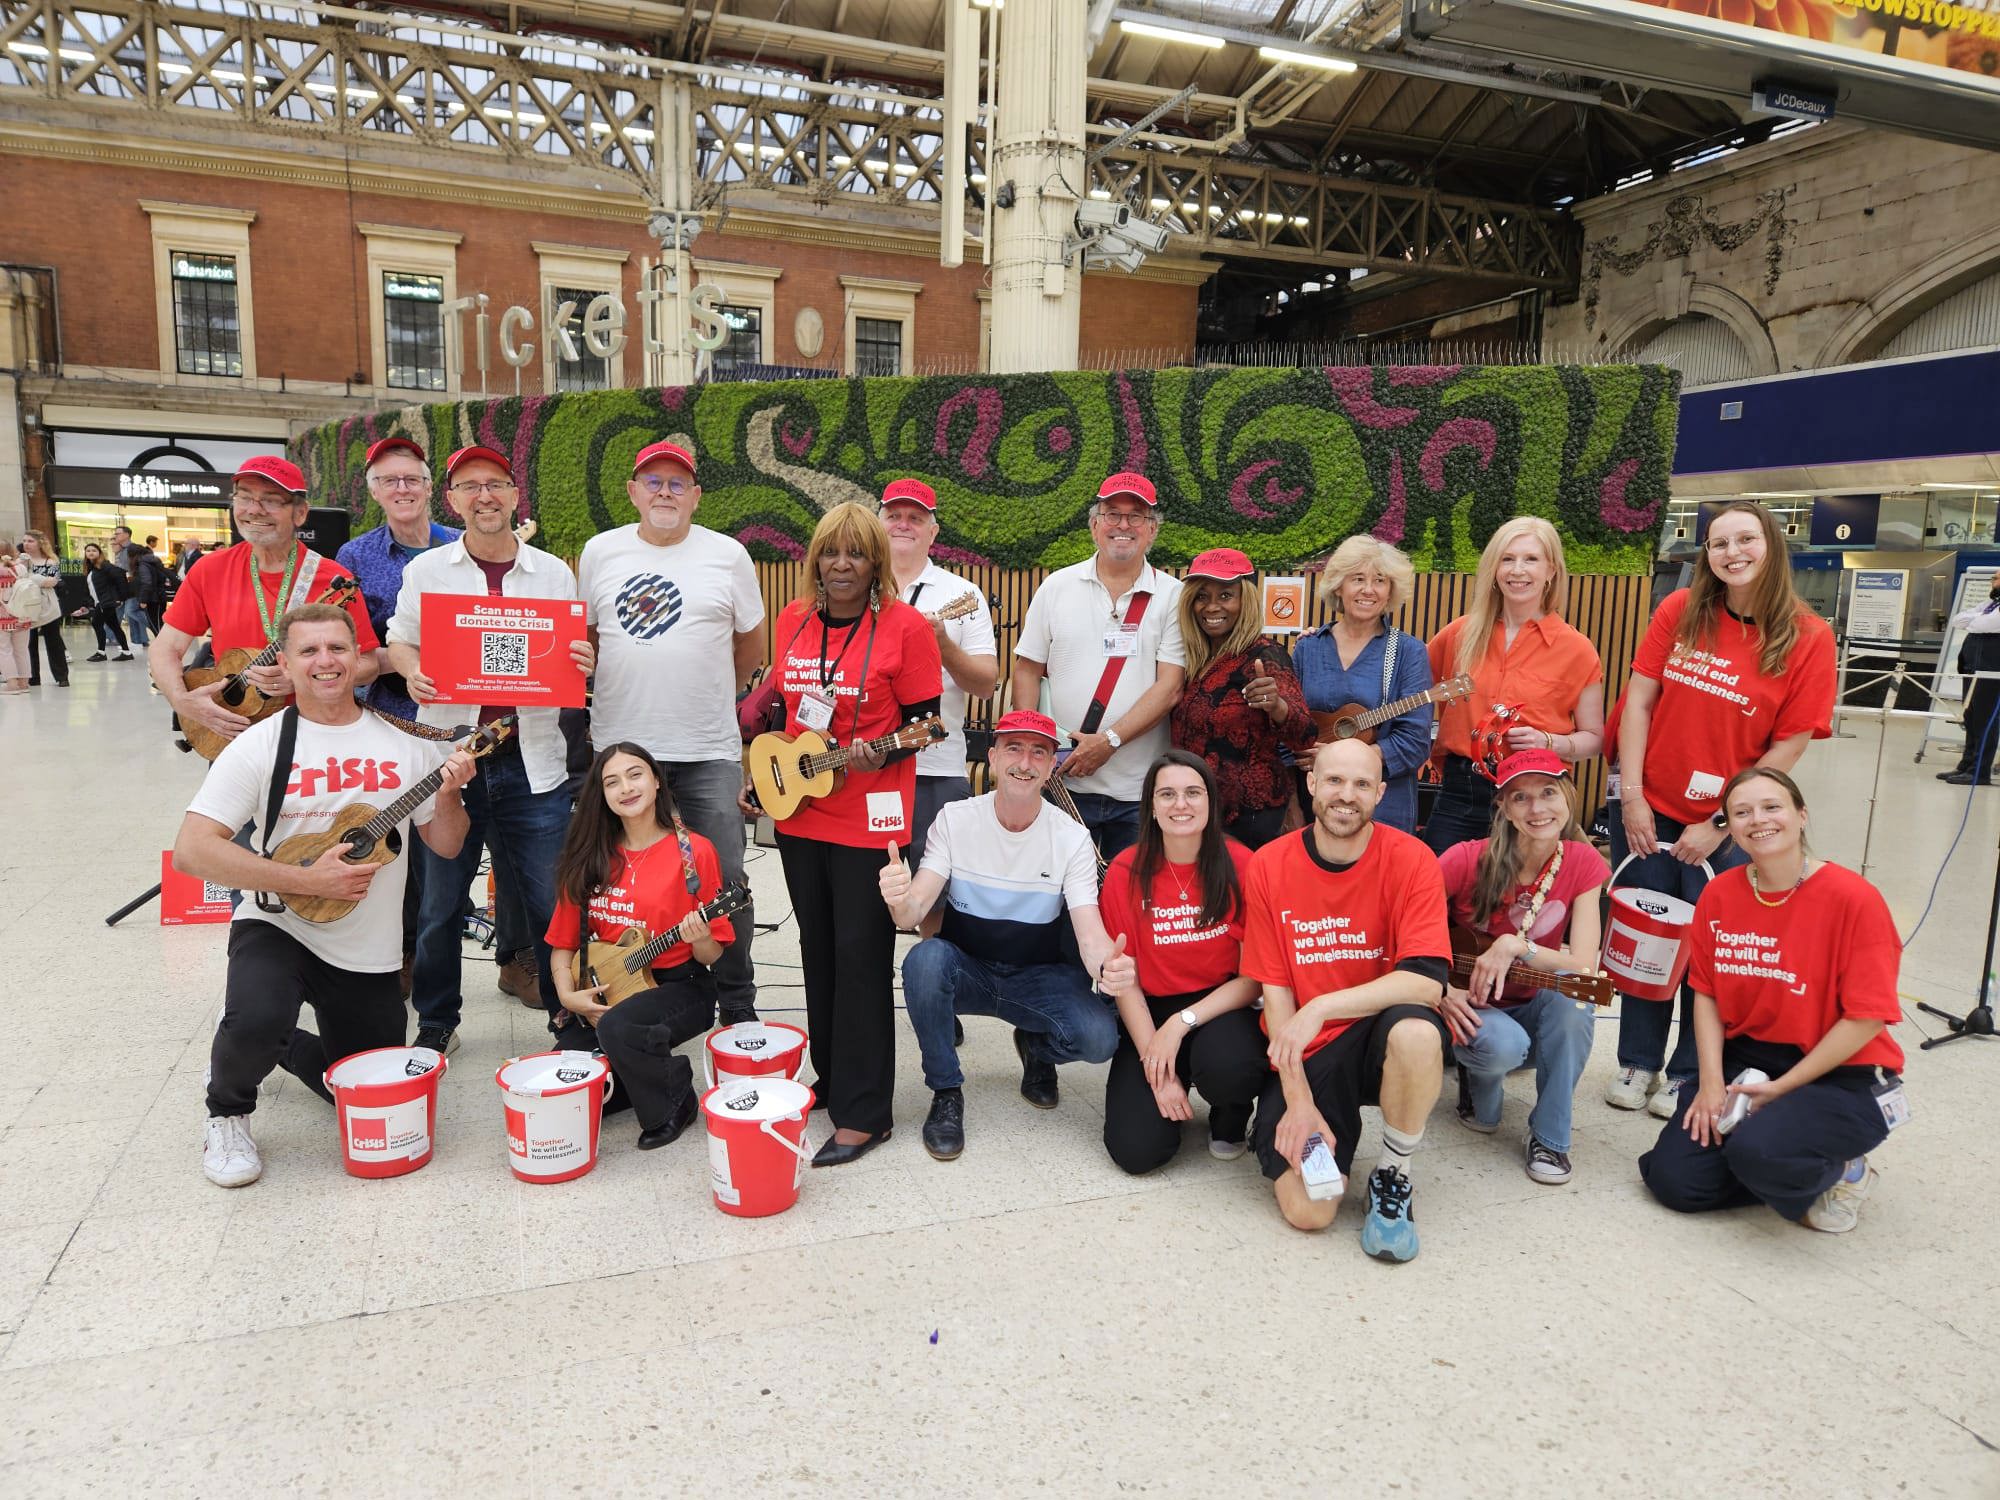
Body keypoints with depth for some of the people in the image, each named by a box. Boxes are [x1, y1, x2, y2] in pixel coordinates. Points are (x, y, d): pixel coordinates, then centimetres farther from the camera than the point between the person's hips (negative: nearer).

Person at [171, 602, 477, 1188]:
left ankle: (277, 1046, 40)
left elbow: (444, 845, 6)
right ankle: (227, 1111, 2)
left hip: (369, 953, 4)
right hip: (278, 928, -3)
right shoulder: (260, 746, -9)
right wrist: (306, 880, -23)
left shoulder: (405, 743, 1)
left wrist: (448, 793, -15)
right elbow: (190, 852, -16)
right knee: (256, 1021, -34)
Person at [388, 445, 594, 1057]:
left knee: (551, 900, 4)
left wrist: (583, 665, -9)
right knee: (440, 903, 9)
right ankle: (436, 1022, 27)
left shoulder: (554, 573, 9)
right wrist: (411, 671, -10)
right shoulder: (425, 570, 6)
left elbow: (574, 656, 14)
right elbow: (398, 642, 12)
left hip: (533, 760, 0)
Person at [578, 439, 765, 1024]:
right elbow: (582, 635, 17)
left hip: (708, 752, -2)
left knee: (724, 881, 0)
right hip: (619, 744, 2)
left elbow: (752, 645, 11)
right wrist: (628, 692, 11)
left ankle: (737, 1005, 16)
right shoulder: (600, 551, 7)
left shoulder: (727, 554, 2)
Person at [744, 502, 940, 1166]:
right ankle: (829, 1078, 33)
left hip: (868, 822, -6)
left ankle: (863, 1113, 8)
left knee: (860, 958, -2)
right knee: (817, 952, 16)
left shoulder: (905, 626, -10)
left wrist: (880, 755, -25)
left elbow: (925, 723, -8)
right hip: (799, 813, 6)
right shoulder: (793, 620, 7)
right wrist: (760, 779, 13)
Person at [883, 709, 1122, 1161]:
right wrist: (899, 901, -46)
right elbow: (914, 912, -19)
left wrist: (1108, 965, -44)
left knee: (1099, 1037, -27)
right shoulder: (954, 819, -11)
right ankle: (946, 1093, -11)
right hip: (964, 968, 0)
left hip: (1038, 977, 1)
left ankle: (1037, 1048, 12)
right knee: (924, 959, -35)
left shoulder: (1072, 837, -11)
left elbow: (1089, 930, -19)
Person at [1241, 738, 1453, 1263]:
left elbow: (1427, 981, -20)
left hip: (1382, 1038, 0)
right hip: (1308, 1053, 1)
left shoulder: (1411, 859, -10)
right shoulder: (1268, 866, -6)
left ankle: (1393, 1175, -9)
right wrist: (1298, 1100, -11)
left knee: (1416, 1032, -37)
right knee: (1307, 1209, -16)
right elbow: (1275, 990, -4)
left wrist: (1321, 1007, -28)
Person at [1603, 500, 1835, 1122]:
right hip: (1648, 813, 2)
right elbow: (1638, 700, -2)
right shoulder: (1680, 611, -2)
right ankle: (1637, 1063, 28)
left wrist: (1719, 824, -10)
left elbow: (1788, 746, -8)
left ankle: (1688, 1074, 28)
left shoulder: (1808, 638, -7)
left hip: (1726, 826, -1)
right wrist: (1631, 796, -7)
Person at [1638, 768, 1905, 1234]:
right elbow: (1707, 993, 4)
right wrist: (1711, 1082, -8)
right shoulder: (1719, 894, -1)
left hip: (1840, 1077, -5)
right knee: (1672, 1178, -8)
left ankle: (1840, 1171, 3)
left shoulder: (1853, 898, -17)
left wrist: (1782, 1087, -15)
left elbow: (1866, 1018, -15)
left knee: (1758, 1151, -33)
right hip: (1744, 1061, 5)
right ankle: (1786, 1172, 19)